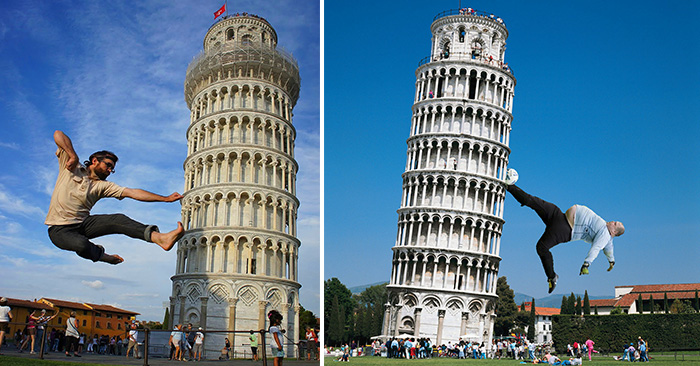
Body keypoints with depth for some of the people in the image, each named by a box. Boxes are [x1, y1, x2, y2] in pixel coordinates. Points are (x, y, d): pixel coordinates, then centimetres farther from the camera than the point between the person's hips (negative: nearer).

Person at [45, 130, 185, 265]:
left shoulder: (103, 185, 10)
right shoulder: (71, 166, 2)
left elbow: (132, 192, 1)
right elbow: (58, 134, -4)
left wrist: (166, 198, -8)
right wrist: (73, 156, -18)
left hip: (83, 224, 4)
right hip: (59, 229, -4)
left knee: (118, 220, -22)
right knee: (82, 244, -35)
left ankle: (160, 238, -32)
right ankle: (100, 254, 0)